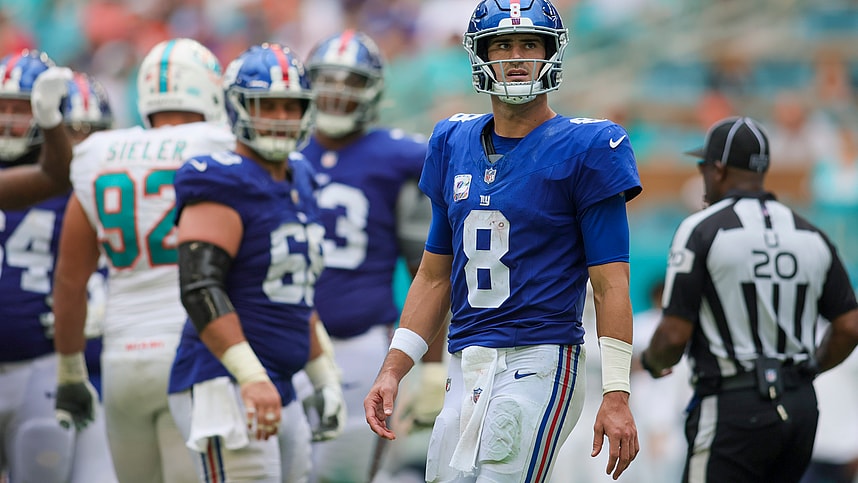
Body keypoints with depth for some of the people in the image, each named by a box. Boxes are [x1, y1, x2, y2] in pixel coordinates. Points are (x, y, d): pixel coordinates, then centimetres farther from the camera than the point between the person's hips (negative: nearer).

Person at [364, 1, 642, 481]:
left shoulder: (584, 150, -4)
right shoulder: (454, 146, 14)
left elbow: (610, 284, -7)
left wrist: (616, 395, -13)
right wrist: (393, 370, 11)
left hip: (538, 364, -6)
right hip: (467, 369, 6)